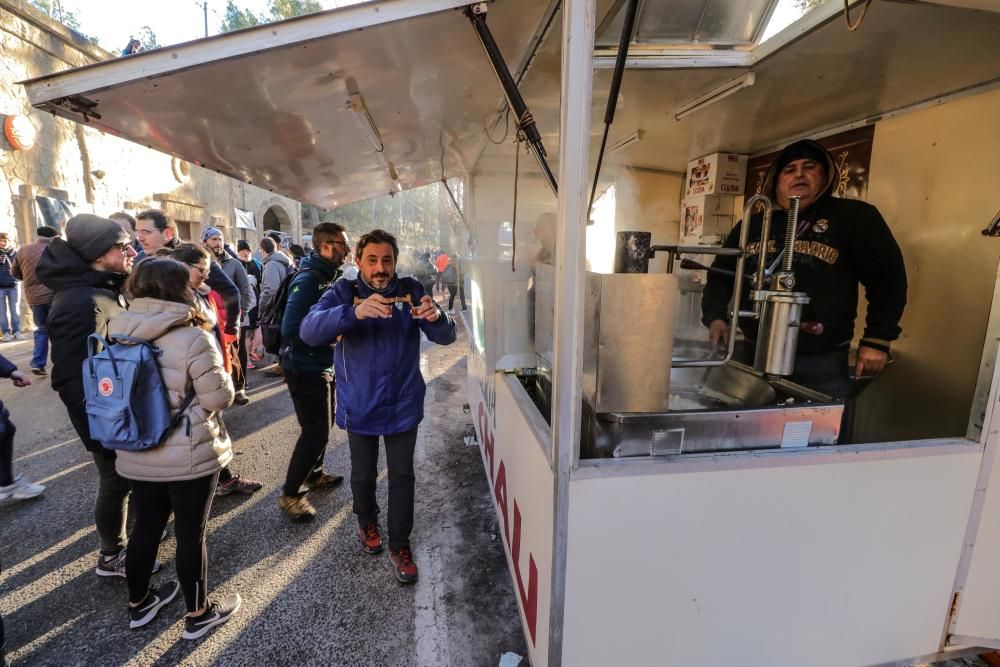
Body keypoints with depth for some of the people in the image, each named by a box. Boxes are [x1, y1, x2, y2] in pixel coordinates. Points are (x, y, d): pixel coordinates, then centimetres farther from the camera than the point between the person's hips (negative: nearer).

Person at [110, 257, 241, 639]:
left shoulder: (118, 333, -2)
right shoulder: (193, 338, -21)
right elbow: (219, 397, -18)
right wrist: (223, 374, 1)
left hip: (135, 455, 6)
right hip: (189, 457, -6)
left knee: (145, 528, 22)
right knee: (190, 535, 9)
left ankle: (138, 604, 43)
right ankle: (199, 614, 27)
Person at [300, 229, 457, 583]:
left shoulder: (411, 290, -8)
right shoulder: (344, 292, -11)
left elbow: (445, 337, -14)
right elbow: (308, 331, -27)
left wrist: (436, 317, -38)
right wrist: (354, 312, -46)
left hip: (403, 405, 0)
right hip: (360, 406, 0)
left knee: (402, 477, 11)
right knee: (363, 474, 19)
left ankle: (400, 545, 31)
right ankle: (367, 522, 49)